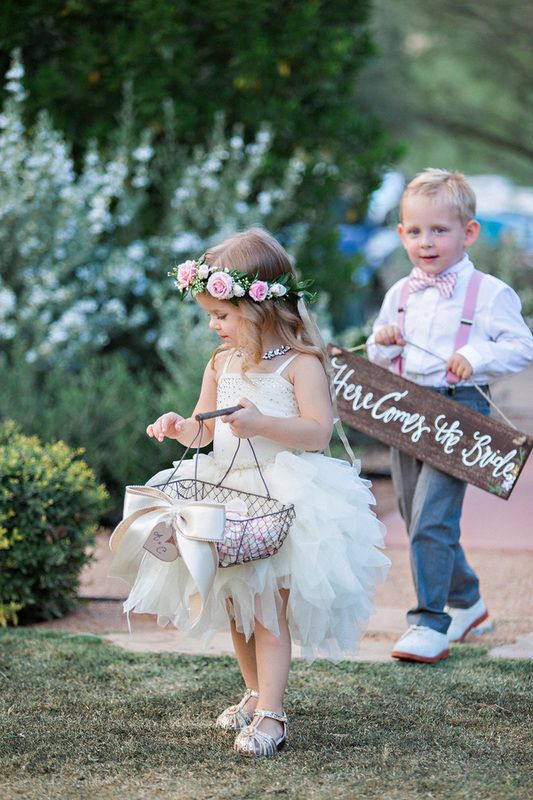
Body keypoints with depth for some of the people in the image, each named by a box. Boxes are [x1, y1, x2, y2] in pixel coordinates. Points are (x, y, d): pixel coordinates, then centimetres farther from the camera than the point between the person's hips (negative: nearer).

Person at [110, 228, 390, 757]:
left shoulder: (301, 363, -12)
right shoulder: (222, 363, 10)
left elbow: (318, 432, -18)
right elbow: (205, 430, 17)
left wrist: (261, 424, -30)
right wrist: (181, 427, -5)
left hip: (284, 495, -7)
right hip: (226, 491, 7)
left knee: (268, 607, -11)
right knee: (236, 608, 13)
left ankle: (269, 715, -10)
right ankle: (255, 692, 30)